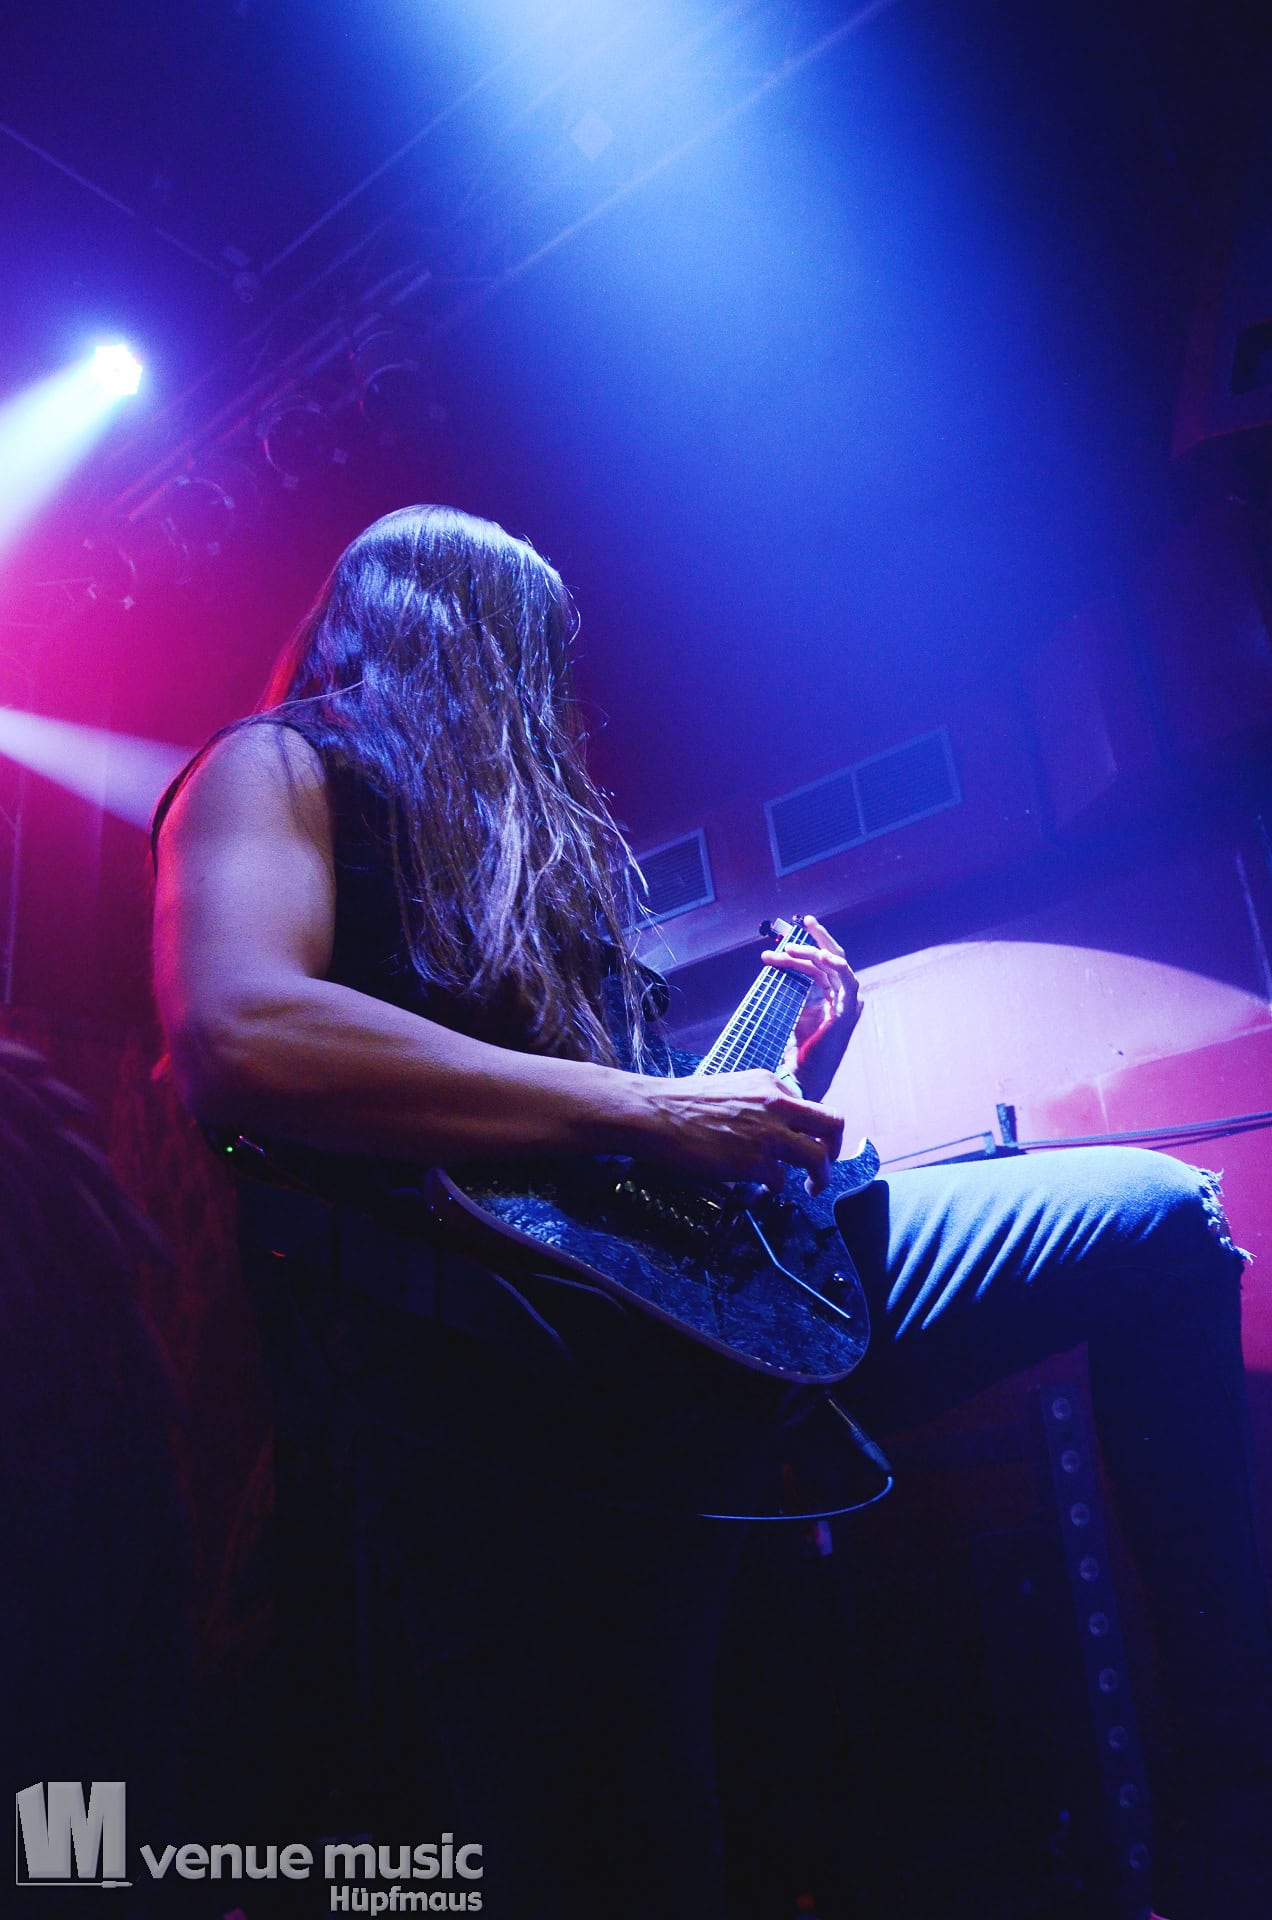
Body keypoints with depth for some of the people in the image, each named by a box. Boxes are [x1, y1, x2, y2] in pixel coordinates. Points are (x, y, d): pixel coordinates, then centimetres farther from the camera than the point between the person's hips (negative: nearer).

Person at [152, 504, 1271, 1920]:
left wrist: (791, 1069, 19)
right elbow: (237, 1036, -19)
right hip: (490, 1355, -7)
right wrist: (650, 1110, -17)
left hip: (695, 1283, 8)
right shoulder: (276, 770, 7)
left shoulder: (529, 829, 29)